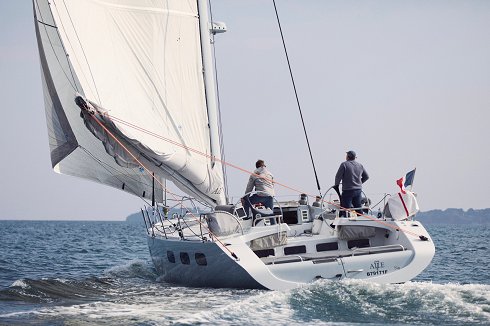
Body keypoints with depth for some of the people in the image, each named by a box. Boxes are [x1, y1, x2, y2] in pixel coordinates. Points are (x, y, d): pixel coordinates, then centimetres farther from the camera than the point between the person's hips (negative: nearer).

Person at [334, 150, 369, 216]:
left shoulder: (344, 164, -10)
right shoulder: (360, 165, 9)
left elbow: (338, 176, -11)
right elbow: (366, 176, 17)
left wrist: (336, 185, 6)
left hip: (348, 191, -6)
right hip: (358, 190, 6)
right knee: (358, 209, 14)